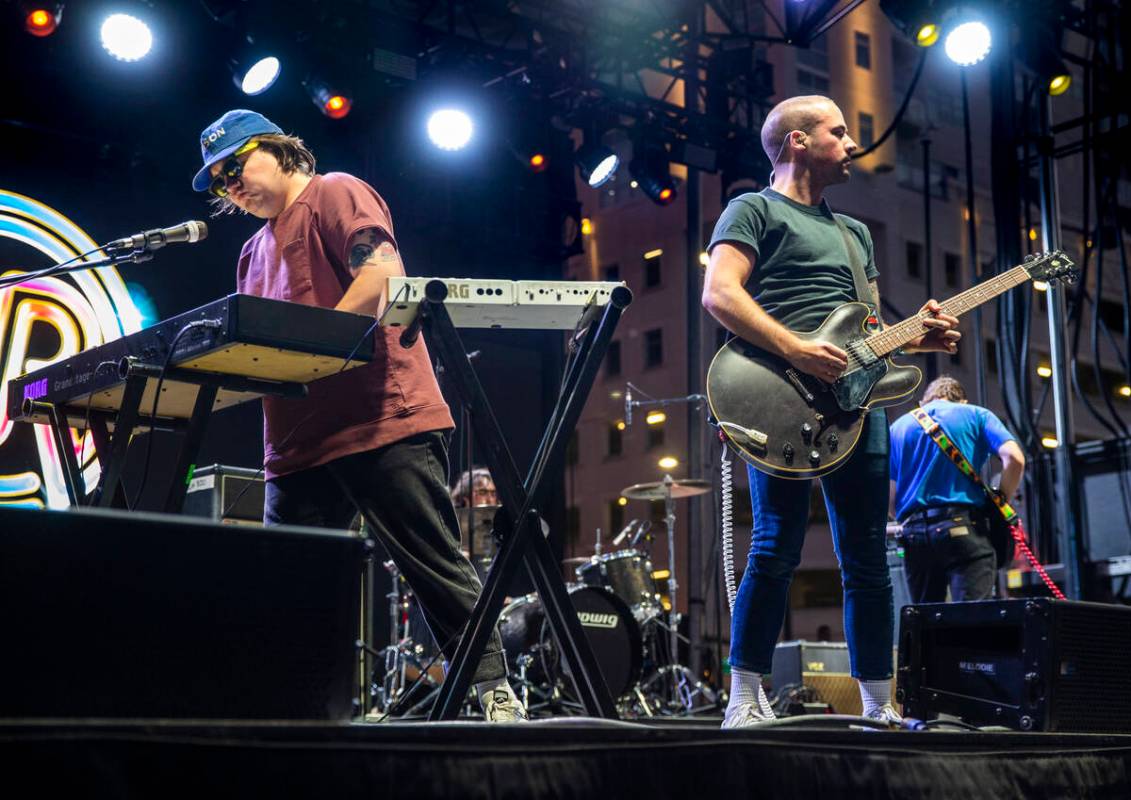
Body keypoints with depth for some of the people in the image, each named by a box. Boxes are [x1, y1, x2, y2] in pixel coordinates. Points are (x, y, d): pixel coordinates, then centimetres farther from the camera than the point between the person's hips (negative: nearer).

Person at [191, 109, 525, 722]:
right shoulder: (256, 252, 27)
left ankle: (494, 693, 2)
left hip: (381, 420, -8)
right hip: (299, 442, 9)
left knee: (438, 569, -5)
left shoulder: (334, 194, 2)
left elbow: (384, 274, -14)